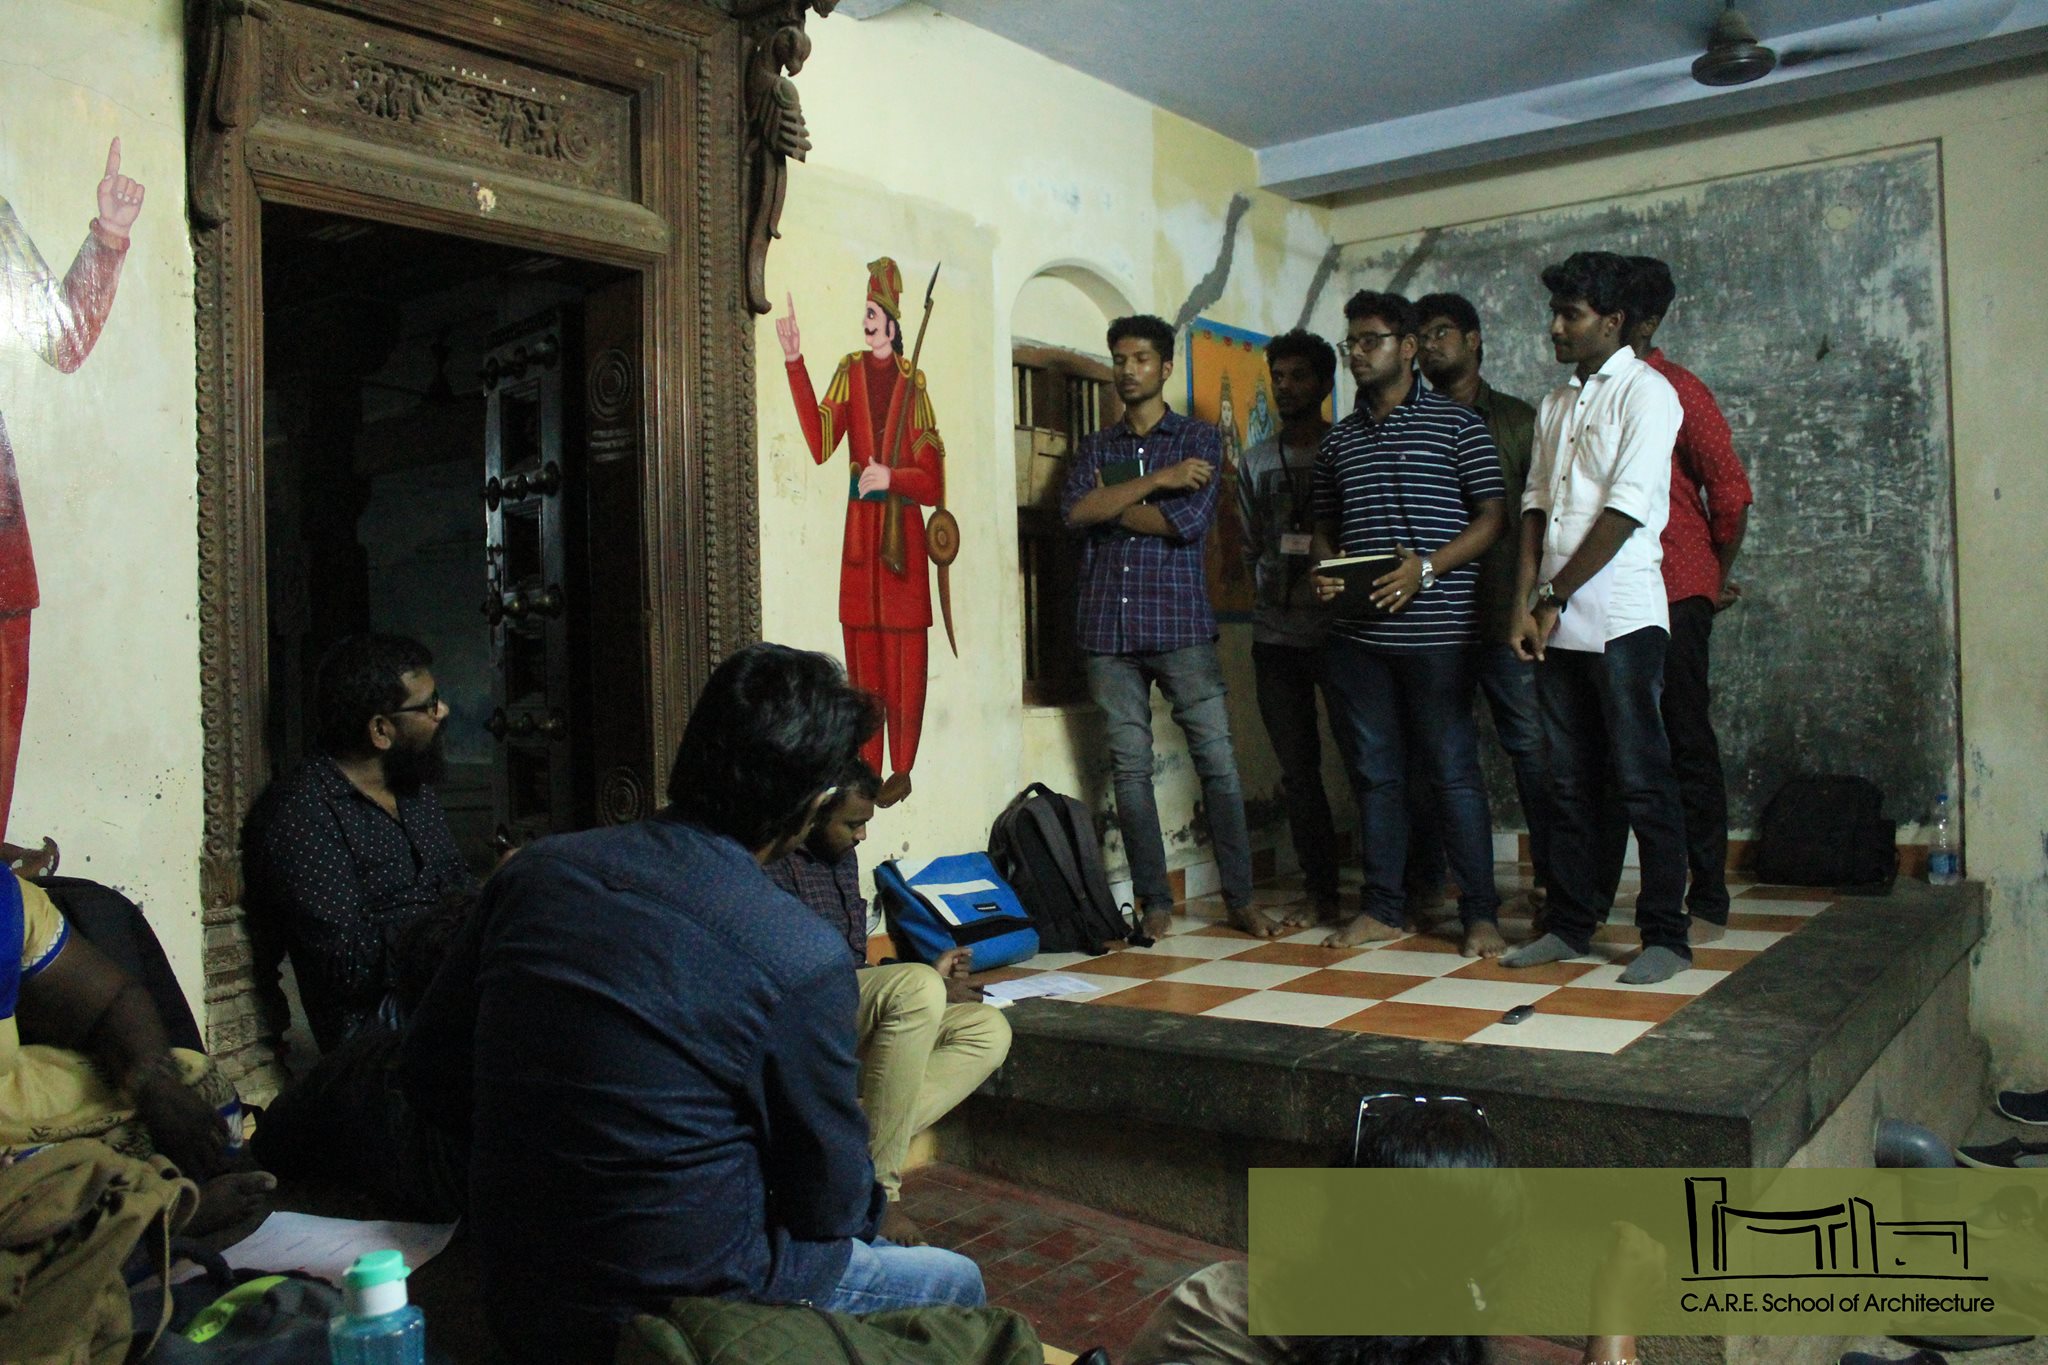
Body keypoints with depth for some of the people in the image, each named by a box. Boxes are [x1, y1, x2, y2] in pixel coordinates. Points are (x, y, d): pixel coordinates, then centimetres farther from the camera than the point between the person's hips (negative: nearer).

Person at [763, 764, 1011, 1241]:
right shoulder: (777, 866, -13)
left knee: (988, 1030, -9)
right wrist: (922, 988, -14)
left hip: (851, 1029, 9)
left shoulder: (842, 857, 16)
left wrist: (927, 982, 6)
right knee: (919, 987, -33)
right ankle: (878, 1183, -23)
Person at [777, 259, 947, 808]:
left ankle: (902, 769, 12)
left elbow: (932, 482, -1)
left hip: (903, 529, -2)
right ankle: (867, 769, 16)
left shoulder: (913, 382, 0)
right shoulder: (850, 372, 5)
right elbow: (819, 443, -12)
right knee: (863, 655, 7)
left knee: (904, 657, 2)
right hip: (860, 526, 3)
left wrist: (891, 476, -19)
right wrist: (795, 363, -16)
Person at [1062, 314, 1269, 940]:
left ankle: (1239, 899, 7)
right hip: (1107, 628, 3)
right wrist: (1157, 480, -9)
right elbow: (1075, 510, -4)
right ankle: (1155, 904, 13)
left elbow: (1189, 520, -10)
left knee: (1217, 761, -3)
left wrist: (1110, 503, -3)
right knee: (1130, 768, 4)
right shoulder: (1095, 446, 16)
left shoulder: (1199, 438, 7)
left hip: (1180, 624, -2)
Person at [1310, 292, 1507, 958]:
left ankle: (1480, 914, 7)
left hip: (1435, 630, -5)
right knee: (1374, 772, 9)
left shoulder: (1456, 423, 1)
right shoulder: (1339, 438, 17)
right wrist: (1325, 570, 1)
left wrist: (1427, 568, -16)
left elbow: (1493, 516, -3)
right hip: (1357, 634, 5)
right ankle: (1383, 907, 19)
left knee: (1453, 771, -2)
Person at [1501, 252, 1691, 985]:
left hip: (1620, 616, -6)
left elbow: (1625, 511, -12)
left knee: (1642, 779, -4)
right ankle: (1569, 923, 17)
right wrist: (1525, 603, 1)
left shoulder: (1644, 393, -4)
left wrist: (1554, 599, -11)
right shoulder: (1555, 404, 18)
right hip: (1557, 622, 7)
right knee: (1571, 781, 10)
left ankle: (1665, 934, 3)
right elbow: (1536, 506, 13)